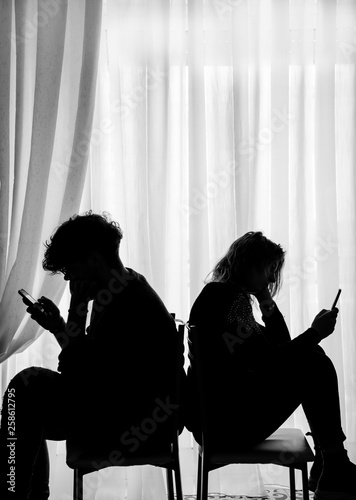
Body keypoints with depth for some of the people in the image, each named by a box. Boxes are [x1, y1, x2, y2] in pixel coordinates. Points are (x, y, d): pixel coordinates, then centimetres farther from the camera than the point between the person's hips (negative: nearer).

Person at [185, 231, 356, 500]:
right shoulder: (227, 298, -15)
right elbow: (269, 363, -20)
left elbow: (279, 345, 17)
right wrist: (316, 332, -11)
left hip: (217, 420, 10)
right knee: (313, 363, -10)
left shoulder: (229, 296, 17)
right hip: (224, 422, -10)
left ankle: (329, 471, 10)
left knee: (310, 358, 11)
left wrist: (266, 300, 7)